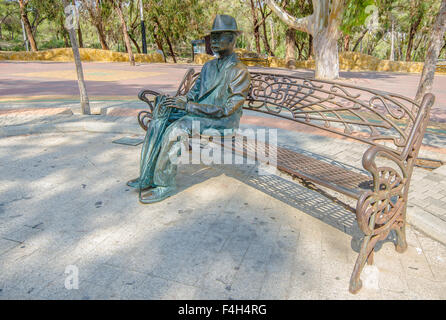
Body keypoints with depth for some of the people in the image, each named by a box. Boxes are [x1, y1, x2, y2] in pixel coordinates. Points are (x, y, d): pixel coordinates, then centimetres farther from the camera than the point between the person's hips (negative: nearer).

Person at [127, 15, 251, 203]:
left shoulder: (240, 72, -11)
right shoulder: (209, 66, 17)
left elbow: (226, 109, -19)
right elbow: (193, 94, 16)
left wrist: (187, 106, -23)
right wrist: (175, 100, -8)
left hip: (222, 122, -8)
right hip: (198, 114, 8)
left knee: (175, 130, -31)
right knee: (157, 124, -13)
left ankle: (165, 184, -16)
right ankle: (147, 178, -11)